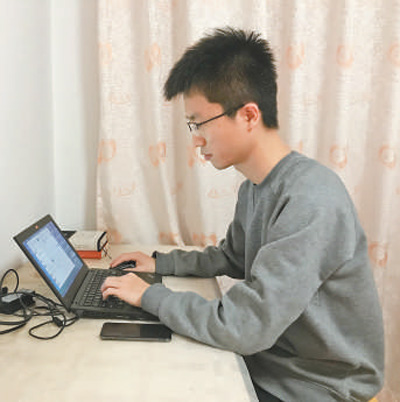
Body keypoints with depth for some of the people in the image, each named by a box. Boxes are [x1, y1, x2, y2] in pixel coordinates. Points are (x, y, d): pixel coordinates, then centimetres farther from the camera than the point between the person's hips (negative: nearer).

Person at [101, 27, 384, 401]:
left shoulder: (310, 202, -29)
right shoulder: (254, 187, 0)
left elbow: (242, 328, -28)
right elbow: (233, 258, 17)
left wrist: (149, 295, -17)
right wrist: (160, 263, 7)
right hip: (266, 359, 7)